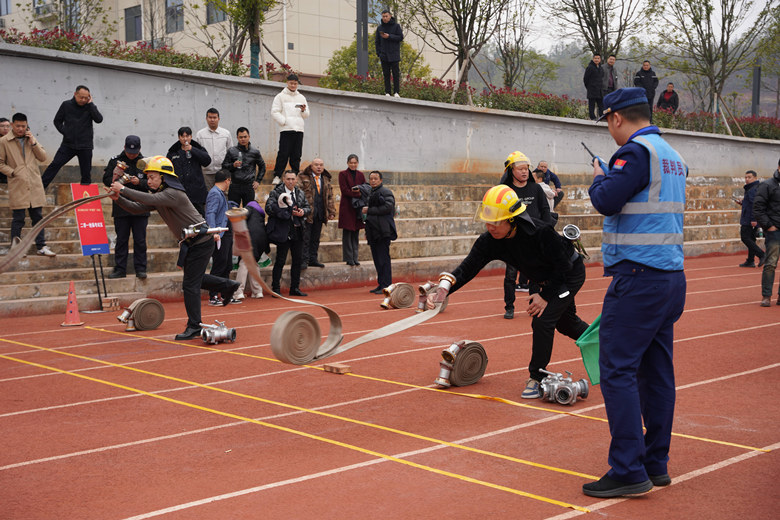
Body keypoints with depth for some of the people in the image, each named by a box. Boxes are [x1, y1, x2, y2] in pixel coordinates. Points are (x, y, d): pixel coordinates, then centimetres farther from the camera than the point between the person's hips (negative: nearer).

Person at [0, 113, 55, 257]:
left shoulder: (31, 139, 12)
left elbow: (43, 157, 8)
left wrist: (33, 143, -3)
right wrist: (12, 172, -10)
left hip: (35, 185, 4)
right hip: (17, 187, -4)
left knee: (38, 217, 7)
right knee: (18, 219, -1)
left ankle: (41, 246, 12)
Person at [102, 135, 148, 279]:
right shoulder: (115, 161, 5)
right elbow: (106, 180, 1)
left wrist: (139, 182, -17)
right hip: (120, 207, 1)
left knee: (140, 240, 3)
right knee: (121, 239, 6)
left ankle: (140, 268, 10)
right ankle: (120, 269, 11)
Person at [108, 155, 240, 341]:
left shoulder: (173, 194, -22)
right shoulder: (159, 195, 8)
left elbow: (149, 199, -37)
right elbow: (137, 208, 3)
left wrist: (123, 190, -31)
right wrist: (118, 198, -12)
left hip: (201, 241, -10)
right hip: (190, 242, 10)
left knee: (190, 284, -7)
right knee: (193, 278, 22)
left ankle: (194, 327, 1)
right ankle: (228, 285, 36)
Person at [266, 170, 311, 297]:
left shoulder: (300, 194, 13)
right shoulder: (275, 193, -5)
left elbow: (308, 207, 17)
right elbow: (269, 208, -15)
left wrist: (303, 211, -7)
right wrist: (288, 211, -18)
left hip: (298, 231, 6)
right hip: (283, 232, -6)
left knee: (298, 260, 10)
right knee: (280, 261, -3)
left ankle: (295, 288, 21)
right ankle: (275, 289, 4)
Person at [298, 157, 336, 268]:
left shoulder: (326, 180, 18)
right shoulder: (303, 178, 0)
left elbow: (330, 197, 20)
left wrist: (331, 211, 12)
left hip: (320, 213, 5)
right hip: (307, 212, -5)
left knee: (316, 238, 9)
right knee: (305, 238, -4)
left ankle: (313, 259, 16)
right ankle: (304, 260, -1)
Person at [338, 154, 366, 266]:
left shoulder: (360, 175, 14)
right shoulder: (343, 174, -1)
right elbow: (344, 190, -9)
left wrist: (357, 191, -13)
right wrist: (359, 194, -16)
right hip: (347, 207, -4)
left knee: (356, 234, 7)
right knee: (347, 233, -4)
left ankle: (355, 258, 11)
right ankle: (349, 258, -1)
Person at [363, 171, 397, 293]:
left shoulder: (386, 192, -5)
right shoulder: (371, 193, 21)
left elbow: (387, 207, -19)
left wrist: (369, 210, -12)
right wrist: (367, 232, 20)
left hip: (383, 232, -8)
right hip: (374, 232, 8)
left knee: (383, 259, -9)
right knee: (377, 259, 9)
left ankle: (386, 286, -7)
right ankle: (381, 284, 15)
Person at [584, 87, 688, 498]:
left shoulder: (635, 151, -11)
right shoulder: (672, 156, 17)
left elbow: (607, 201, -18)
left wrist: (598, 179, 2)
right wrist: (611, 178, 21)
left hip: (638, 278, -9)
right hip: (672, 276, 9)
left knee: (618, 371, -8)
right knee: (656, 371, 12)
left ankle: (629, 471, -9)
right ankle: (656, 464, 18)